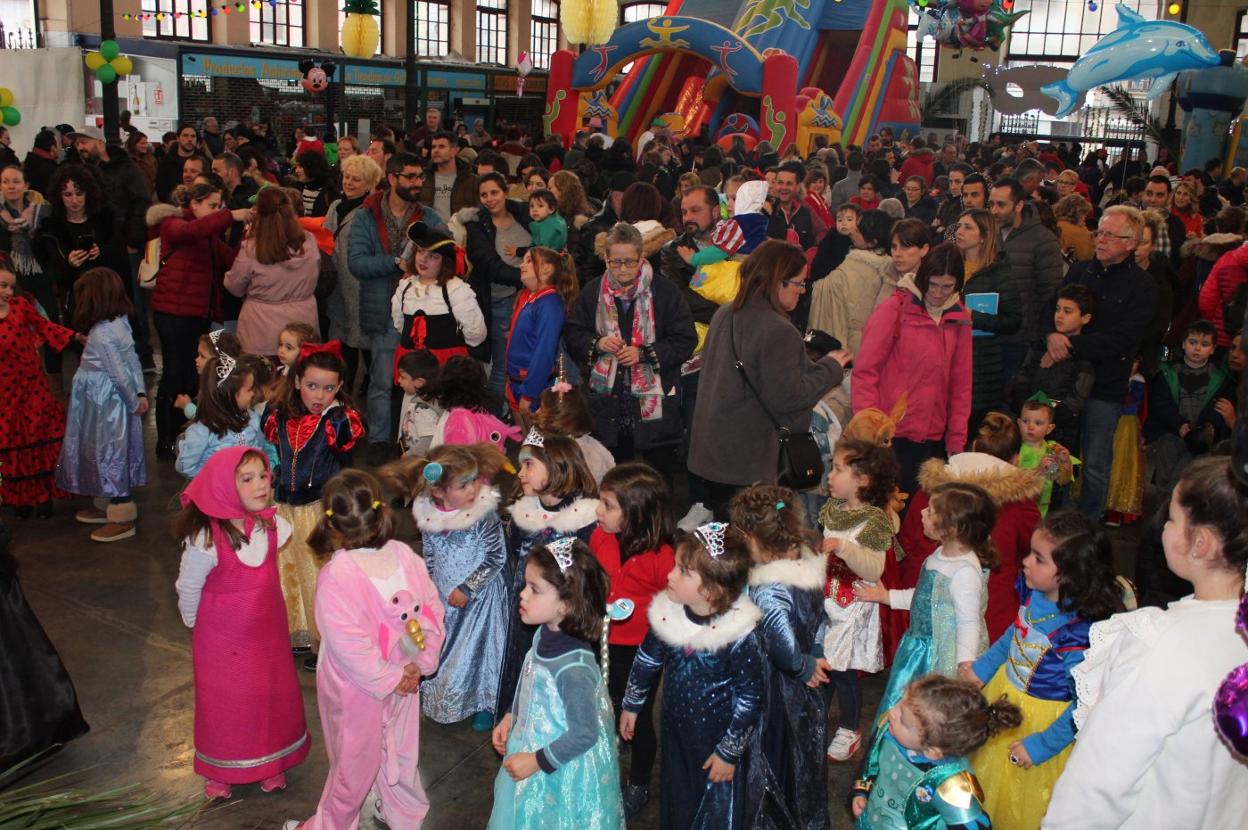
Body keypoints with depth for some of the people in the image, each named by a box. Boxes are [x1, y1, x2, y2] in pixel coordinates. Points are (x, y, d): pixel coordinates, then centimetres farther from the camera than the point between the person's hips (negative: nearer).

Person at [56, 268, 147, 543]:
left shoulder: (101, 333, -24)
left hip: (105, 405, -9)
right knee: (107, 453, 20)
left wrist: (133, 402, -10)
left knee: (109, 454, 2)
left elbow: (119, 373, -23)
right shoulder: (120, 322, 2)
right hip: (112, 401, 9)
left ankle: (122, 519, 12)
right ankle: (107, 507, 34)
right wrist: (141, 393, 5)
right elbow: (133, 360, 5)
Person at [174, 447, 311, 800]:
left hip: (267, 632, 4)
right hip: (221, 638, -4)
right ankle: (219, 770, 38)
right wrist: (196, 625, 2)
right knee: (224, 703, 14)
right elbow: (188, 588, -12)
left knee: (273, 694, 15)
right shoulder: (207, 539, -27)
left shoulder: (272, 525, -12)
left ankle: (270, 761, 38)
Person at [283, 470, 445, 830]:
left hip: (359, 690, -4)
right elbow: (433, 610, -7)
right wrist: (420, 664, -4)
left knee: (354, 761, 16)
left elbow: (349, 645, -25)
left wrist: (387, 679, -13)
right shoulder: (404, 555, -13)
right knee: (400, 750, 25)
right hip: (404, 678, 4)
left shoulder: (336, 575, -27)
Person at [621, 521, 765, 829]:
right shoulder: (667, 612, -16)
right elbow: (647, 660, 3)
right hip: (674, 731, 4)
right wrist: (631, 705, 14)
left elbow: (749, 699, -18)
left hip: (716, 741, -4)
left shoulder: (739, 635, -29)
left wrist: (730, 752, -10)